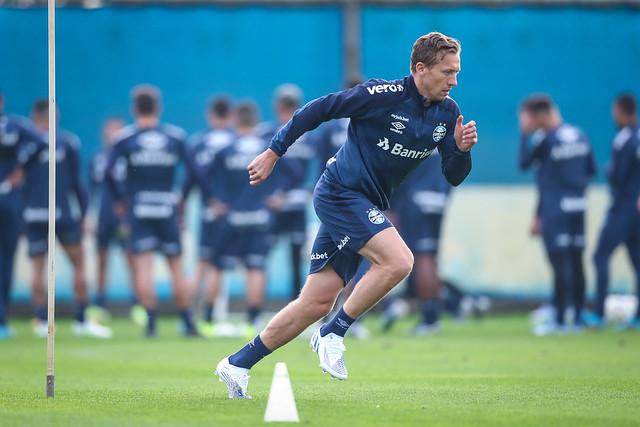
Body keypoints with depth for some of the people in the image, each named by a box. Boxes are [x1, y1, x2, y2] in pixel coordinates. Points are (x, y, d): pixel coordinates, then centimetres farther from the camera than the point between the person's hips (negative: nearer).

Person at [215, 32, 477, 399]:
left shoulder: (447, 113, 3)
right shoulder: (383, 95, -17)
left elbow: (453, 177, 6)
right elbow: (318, 110, -10)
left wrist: (462, 150, -15)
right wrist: (274, 153, -8)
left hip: (365, 207, 7)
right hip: (340, 193, -7)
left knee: (317, 303, 4)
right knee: (399, 261, -26)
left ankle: (238, 364, 13)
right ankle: (333, 334, -11)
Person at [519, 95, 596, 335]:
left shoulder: (544, 139, -12)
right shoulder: (580, 136, 9)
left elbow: (524, 163, -3)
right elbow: (591, 170, 14)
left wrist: (525, 134, 3)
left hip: (555, 209, -7)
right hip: (578, 207, 7)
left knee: (559, 263, -5)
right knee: (576, 261, 9)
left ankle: (559, 320, -2)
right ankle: (578, 319, 12)